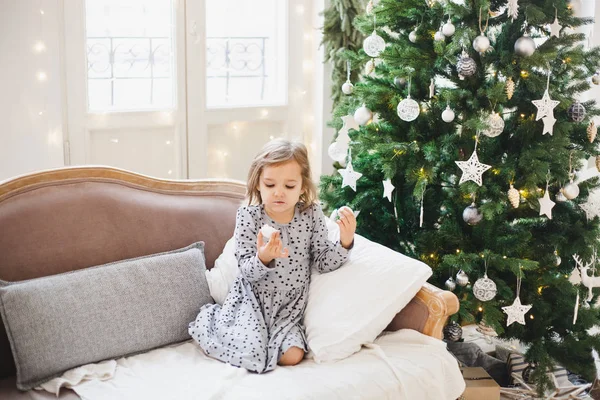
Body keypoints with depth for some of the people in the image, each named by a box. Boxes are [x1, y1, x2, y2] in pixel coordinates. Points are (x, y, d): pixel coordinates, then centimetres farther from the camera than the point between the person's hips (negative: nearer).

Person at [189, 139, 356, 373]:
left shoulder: (311, 215, -6)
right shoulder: (249, 217, -13)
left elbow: (322, 262, -4)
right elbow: (246, 270, -14)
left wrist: (344, 243, -23)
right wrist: (263, 259, -36)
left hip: (290, 306, 3)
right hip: (253, 300, -3)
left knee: (292, 356, -17)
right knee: (252, 358, -18)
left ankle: (253, 335, 14)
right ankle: (210, 317, 13)